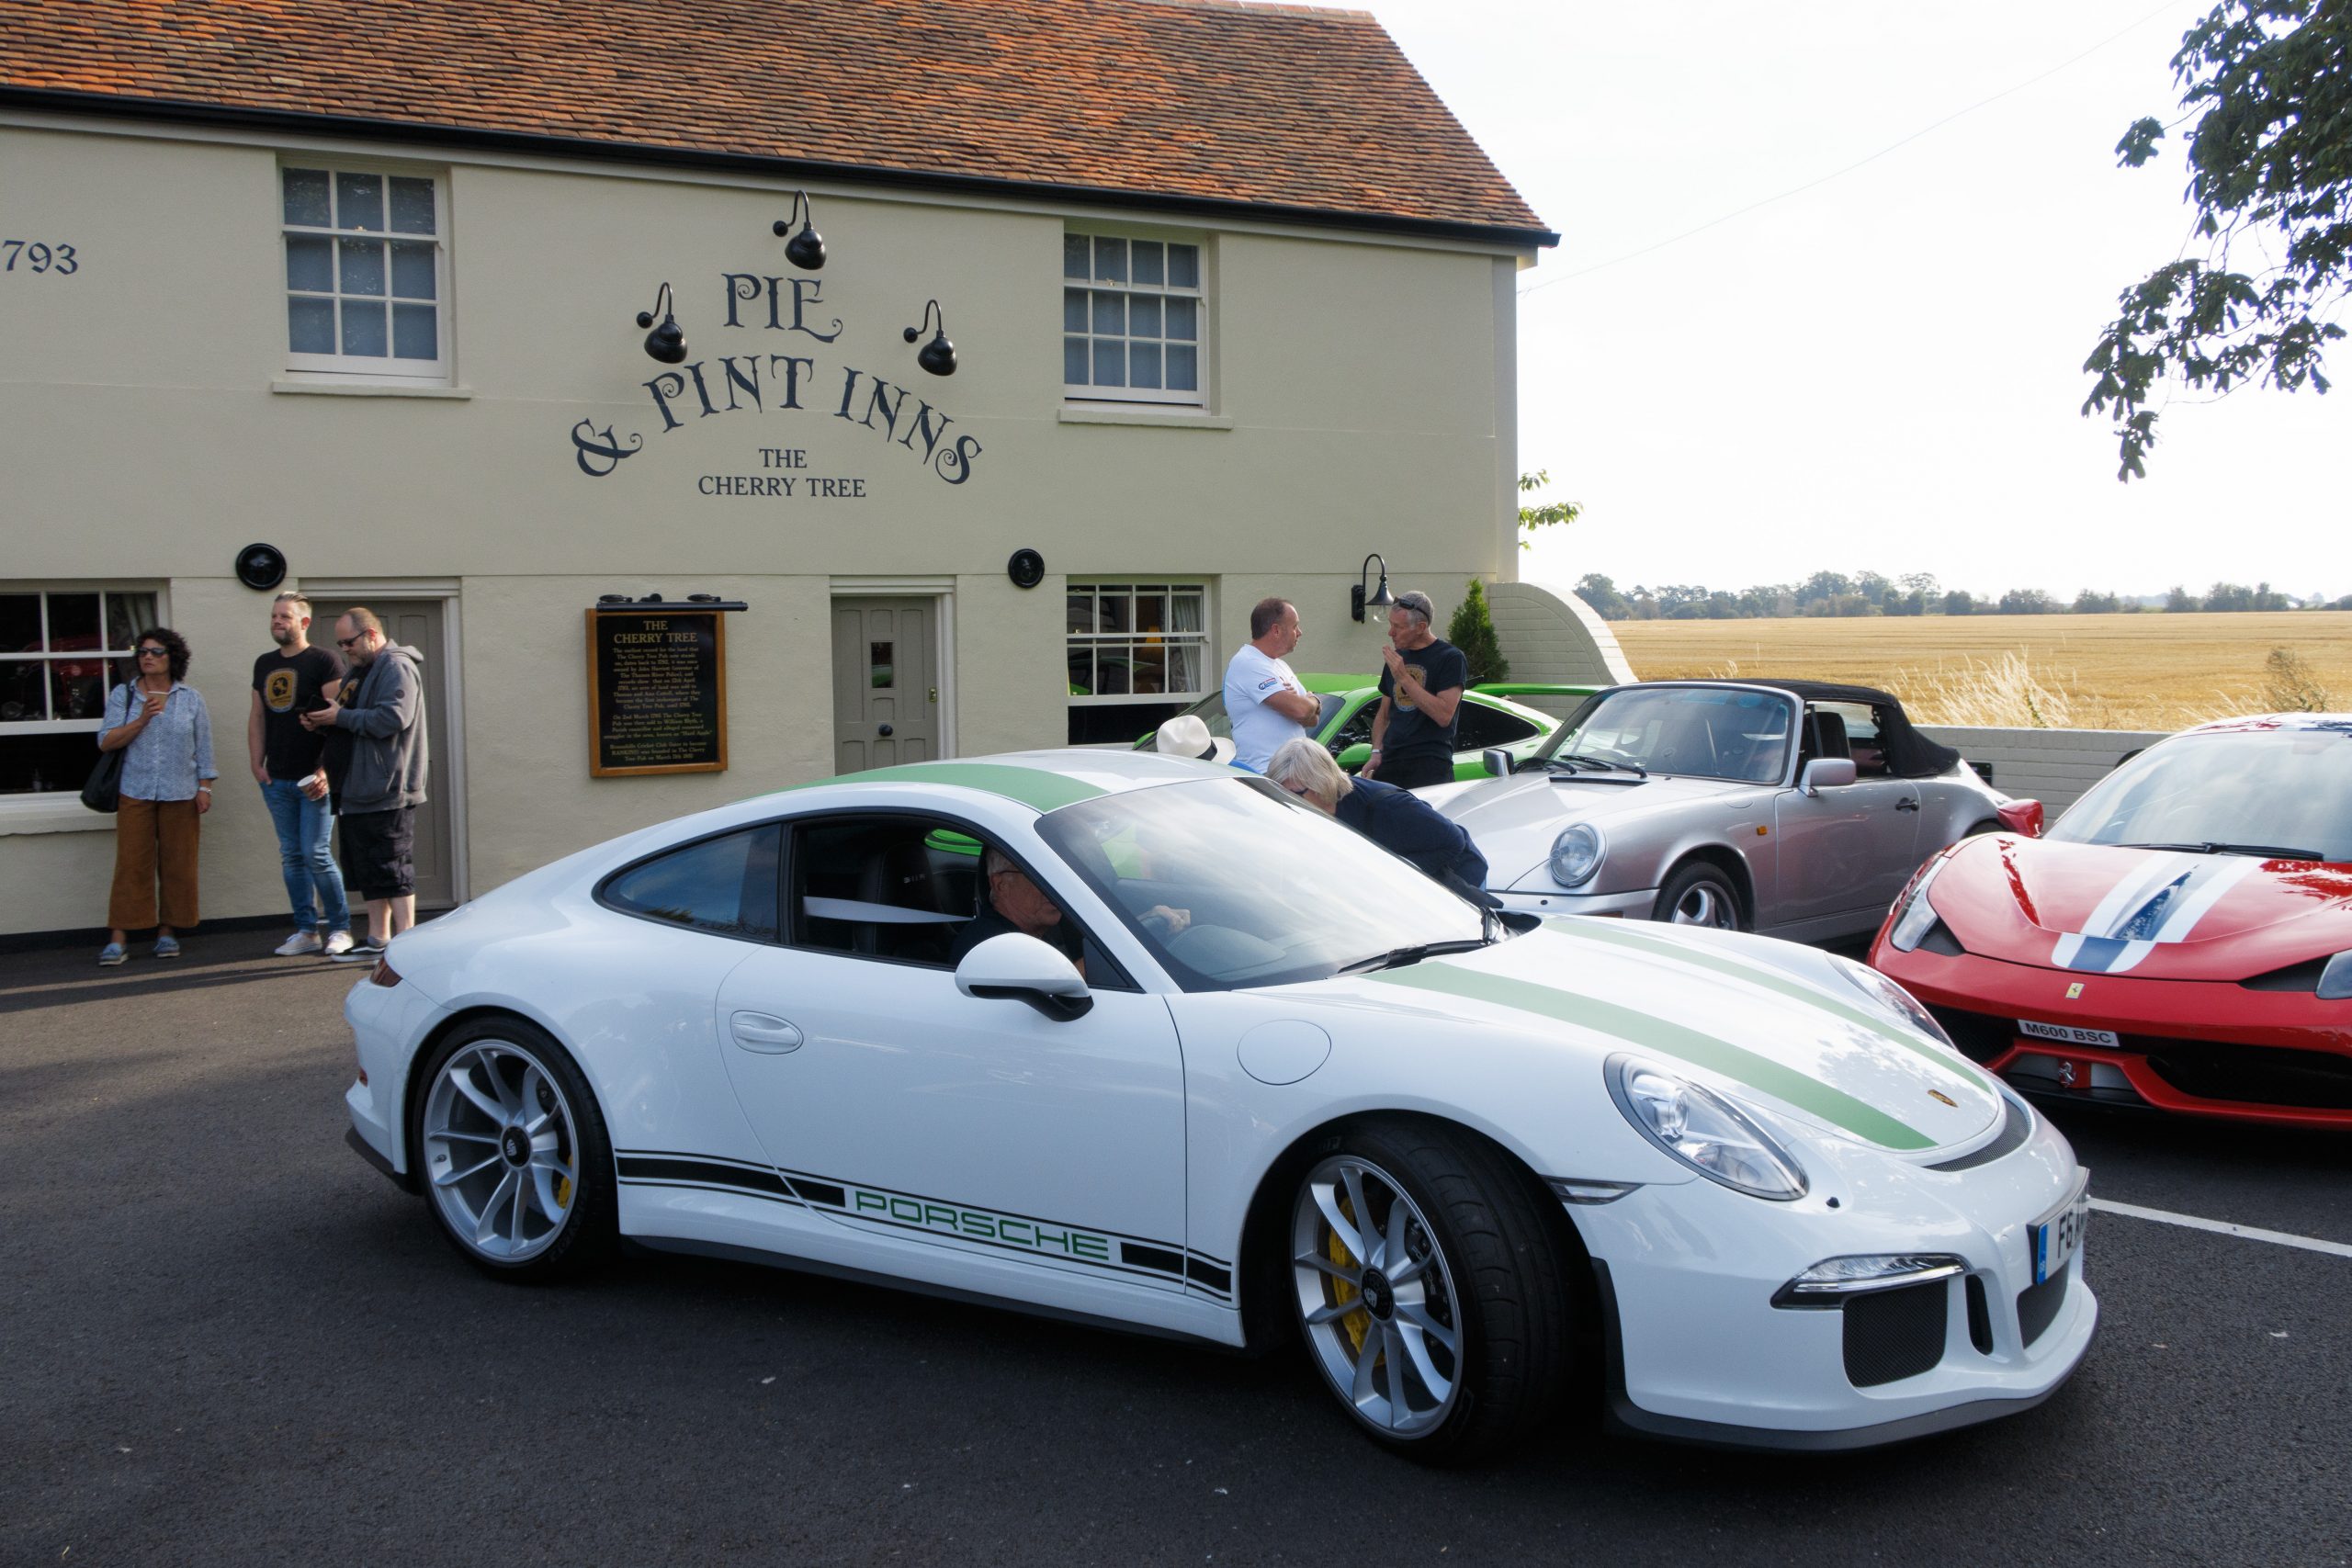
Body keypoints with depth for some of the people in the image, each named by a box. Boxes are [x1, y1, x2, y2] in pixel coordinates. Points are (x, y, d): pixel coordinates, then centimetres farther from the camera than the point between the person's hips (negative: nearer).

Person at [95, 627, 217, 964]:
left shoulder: (191, 699, 8)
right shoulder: (123, 695, 7)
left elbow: (204, 748, 8)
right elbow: (106, 742, -1)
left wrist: (204, 788, 1)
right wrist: (141, 720, -12)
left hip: (180, 795, 1)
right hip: (135, 793, 0)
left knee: (177, 865, 2)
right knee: (131, 864, -5)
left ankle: (168, 931, 11)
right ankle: (119, 937, -4)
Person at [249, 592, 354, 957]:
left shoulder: (324, 662, -6)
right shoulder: (265, 664, 15)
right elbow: (256, 718, 19)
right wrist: (257, 763, 7)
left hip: (314, 778, -6)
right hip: (277, 780, 6)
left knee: (316, 854, -8)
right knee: (291, 857, 8)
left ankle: (340, 928, 3)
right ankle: (306, 931, 14)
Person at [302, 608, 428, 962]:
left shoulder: (396, 668, -11)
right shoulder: (358, 671, 20)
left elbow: (393, 718, -23)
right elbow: (353, 718, 25)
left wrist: (340, 717, -16)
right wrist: (321, 723, 4)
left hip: (388, 790, -10)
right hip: (359, 788, 10)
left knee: (393, 870, -8)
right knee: (368, 869, 12)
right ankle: (378, 940, 18)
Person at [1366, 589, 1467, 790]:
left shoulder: (1451, 658, -5)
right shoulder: (1397, 657, 17)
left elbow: (1444, 715, -16)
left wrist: (1404, 677, -16)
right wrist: (1377, 752, 6)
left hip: (1430, 766, -6)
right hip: (1390, 763, 6)